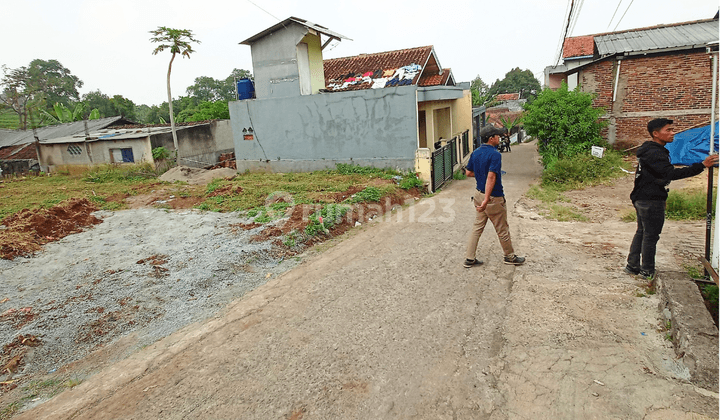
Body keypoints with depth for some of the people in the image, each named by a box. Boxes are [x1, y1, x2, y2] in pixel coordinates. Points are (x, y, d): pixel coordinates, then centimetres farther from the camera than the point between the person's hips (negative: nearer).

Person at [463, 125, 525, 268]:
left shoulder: (475, 153, 4)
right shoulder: (495, 154, -20)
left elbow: (468, 172, 13)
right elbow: (491, 177, -29)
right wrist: (486, 200, -32)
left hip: (479, 194, 8)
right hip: (493, 197, -8)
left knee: (477, 227, 13)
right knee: (502, 229, 10)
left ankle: (469, 259, 15)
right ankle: (509, 256, 29)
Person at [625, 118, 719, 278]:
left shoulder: (651, 150, 14)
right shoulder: (654, 153, -20)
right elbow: (671, 173, -30)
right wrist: (702, 165, -33)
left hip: (642, 199, 10)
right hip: (651, 201, -10)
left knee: (641, 232, 17)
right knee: (651, 235, 0)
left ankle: (632, 266, 24)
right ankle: (647, 271, 11)